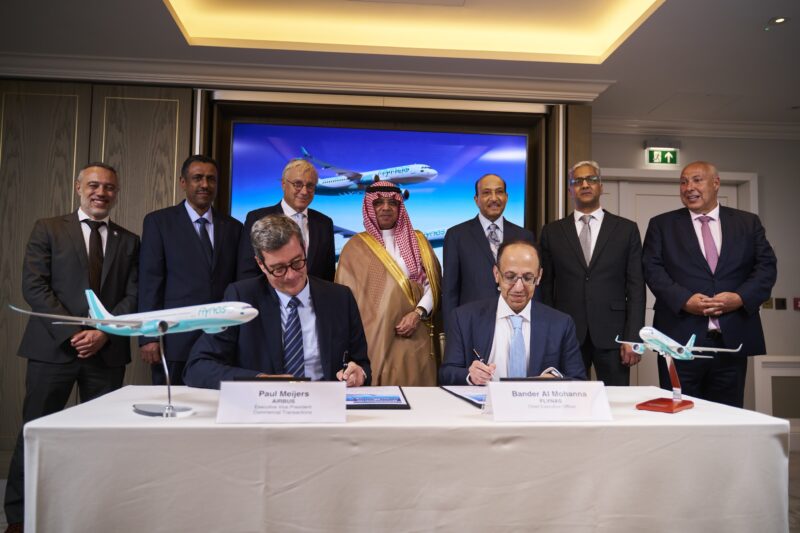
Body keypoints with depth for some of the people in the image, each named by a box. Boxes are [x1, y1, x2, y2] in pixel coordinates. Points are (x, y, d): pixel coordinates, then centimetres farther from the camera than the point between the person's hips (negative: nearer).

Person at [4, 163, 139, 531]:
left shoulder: (129, 241, 11)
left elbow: (133, 296, 5)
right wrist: (72, 332, -12)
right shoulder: (48, 229, 6)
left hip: (108, 351, 2)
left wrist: (104, 333, -10)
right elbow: (34, 286, -3)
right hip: (53, 346, -2)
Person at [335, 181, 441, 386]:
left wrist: (418, 312, -9)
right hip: (372, 339, -1)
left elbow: (432, 284, 7)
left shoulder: (418, 241, 11)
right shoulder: (355, 246, 5)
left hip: (414, 339, 2)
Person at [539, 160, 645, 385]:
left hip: (612, 334, 0)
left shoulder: (627, 229, 6)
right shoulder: (552, 232, 8)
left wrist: (633, 338, -5)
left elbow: (635, 288, 2)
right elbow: (545, 288, 7)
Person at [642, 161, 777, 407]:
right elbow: (652, 268, -2)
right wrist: (684, 299, -16)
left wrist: (741, 297, -11)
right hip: (681, 339, -2)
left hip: (733, 339, 2)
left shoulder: (748, 222, 13)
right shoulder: (662, 224, 8)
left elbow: (767, 265, 6)